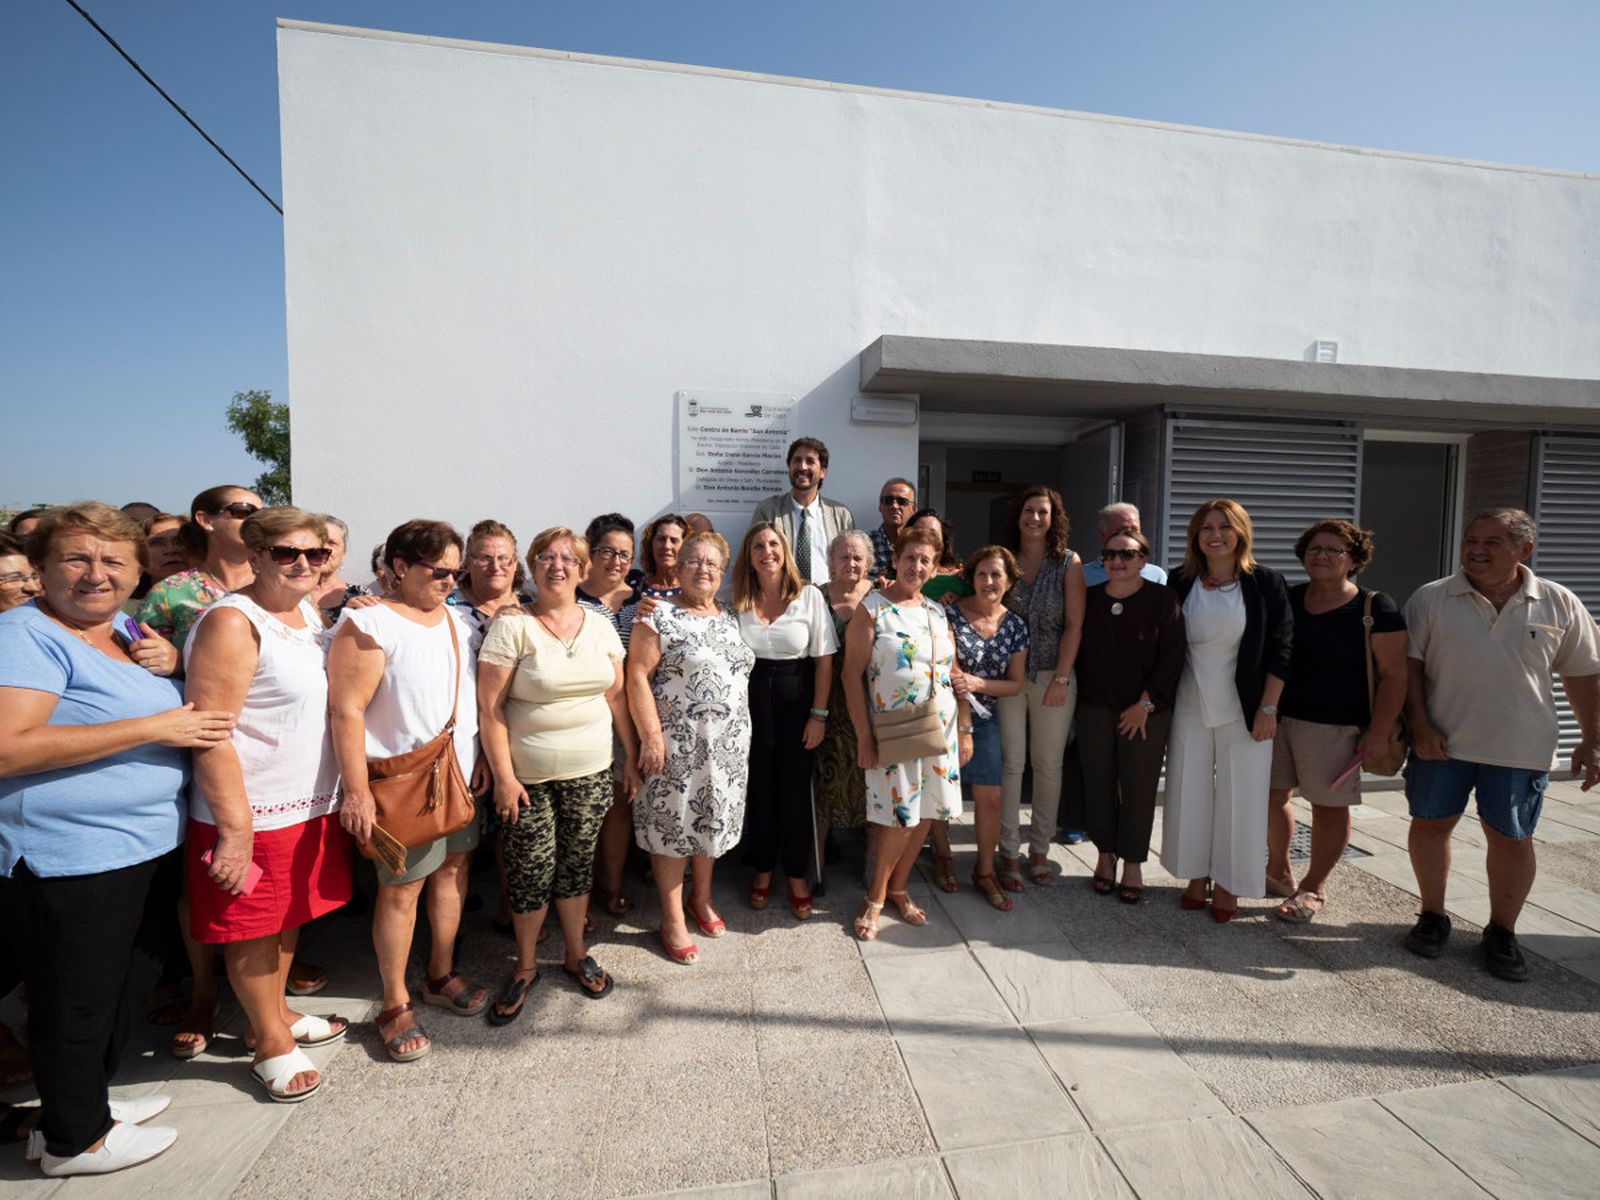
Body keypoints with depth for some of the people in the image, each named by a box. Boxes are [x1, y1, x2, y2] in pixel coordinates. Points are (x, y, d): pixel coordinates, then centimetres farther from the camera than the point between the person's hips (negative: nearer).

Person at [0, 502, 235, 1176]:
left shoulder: (127, 632, 10)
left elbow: (183, 714, 26)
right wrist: (154, 726, -24)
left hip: (136, 846, 9)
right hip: (65, 859, -9)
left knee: (126, 985, 22)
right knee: (76, 1002, 9)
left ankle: (87, 1101, 43)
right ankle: (75, 1141, 29)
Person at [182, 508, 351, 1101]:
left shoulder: (310, 611, 6)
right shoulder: (232, 623, -19)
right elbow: (209, 732, -22)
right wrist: (234, 827, -22)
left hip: (312, 801, 8)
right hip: (252, 812, -7)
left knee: (290, 916, 22)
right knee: (253, 928, 11)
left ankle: (279, 1013, 42)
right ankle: (271, 1044, 29)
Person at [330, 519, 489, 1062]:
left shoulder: (458, 619, 9)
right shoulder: (368, 623, -12)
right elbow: (346, 710, -16)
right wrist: (358, 791, -19)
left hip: (460, 774, 7)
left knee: (453, 869, 15)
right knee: (402, 889, 3)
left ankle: (441, 976, 35)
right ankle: (395, 1006, 22)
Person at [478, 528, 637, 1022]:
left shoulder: (599, 626, 4)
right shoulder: (512, 625, -9)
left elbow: (617, 695, 8)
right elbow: (489, 706, -10)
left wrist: (631, 757, 7)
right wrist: (503, 775, -12)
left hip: (590, 772, 3)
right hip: (528, 775, -3)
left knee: (577, 864, 14)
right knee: (532, 870, 5)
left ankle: (576, 955, 35)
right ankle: (524, 967, 29)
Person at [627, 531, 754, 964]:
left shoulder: (730, 617, 10)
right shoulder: (660, 616, -9)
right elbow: (638, 676, -13)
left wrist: (741, 734, 12)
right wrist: (651, 736, -18)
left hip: (728, 742, 6)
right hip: (678, 742, -6)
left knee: (713, 819, 16)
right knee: (674, 822, 5)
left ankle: (702, 899, 37)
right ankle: (672, 918, 21)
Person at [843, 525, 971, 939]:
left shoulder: (937, 612, 9)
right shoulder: (871, 609, -6)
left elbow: (955, 672, 12)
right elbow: (852, 674, -9)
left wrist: (965, 728, 8)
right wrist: (864, 736, -13)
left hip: (940, 729, 5)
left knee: (925, 814, 10)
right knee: (901, 817, -5)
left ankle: (898, 887, 31)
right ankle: (875, 897, 18)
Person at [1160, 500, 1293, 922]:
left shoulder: (1266, 584, -5)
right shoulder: (1180, 583, 1)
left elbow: (1280, 650, -5)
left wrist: (1268, 709, -10)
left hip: (1243, 711, -2)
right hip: (1190, 708, 2)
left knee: (1239, 796, 5)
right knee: (1189, 792, 9)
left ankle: (1228, 884, 21)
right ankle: (1197, 875, 25)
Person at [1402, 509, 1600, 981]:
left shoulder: (1561, 605, 1)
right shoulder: (1431, 598, -4)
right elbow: (1409, 665, -4)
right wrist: (1419, 727, -10)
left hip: (1521, 748, 1)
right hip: (1441, 742, 0)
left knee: (1511, 838, 10)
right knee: (1430, 824, 9)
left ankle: (1502, 933, 28)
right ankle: (1433, 916, 27)